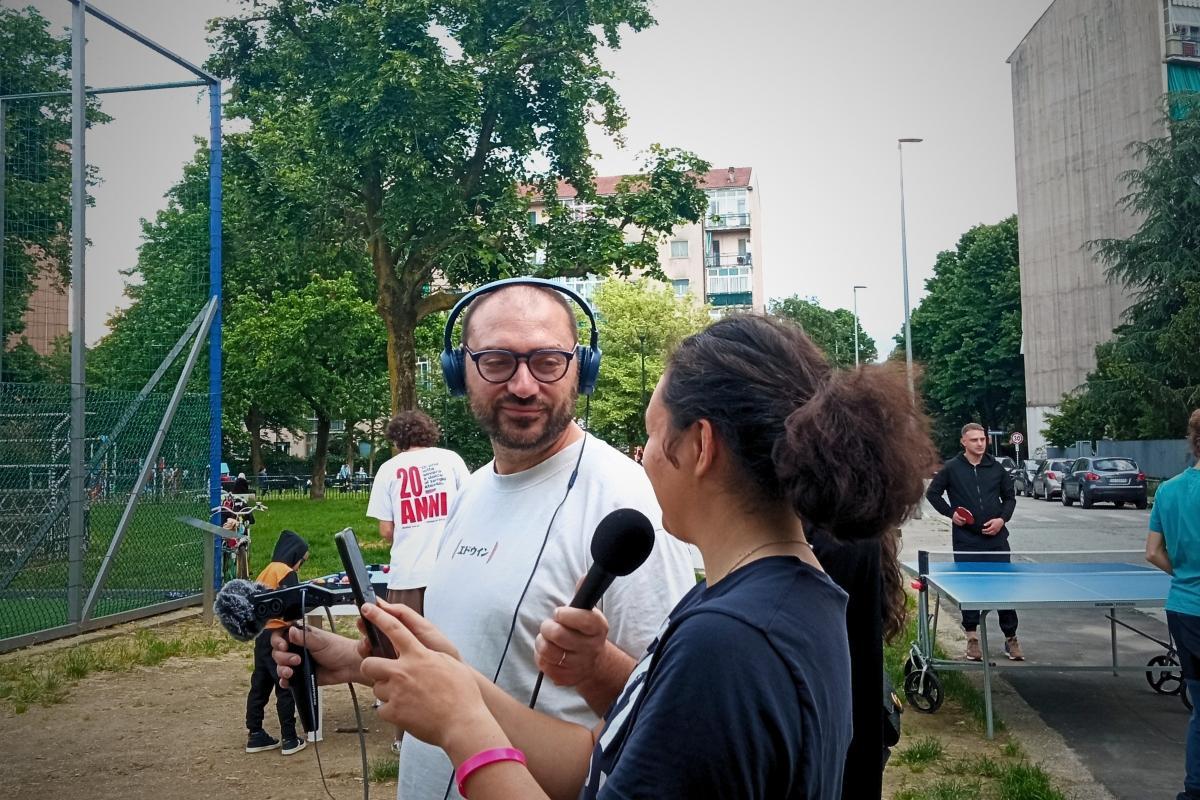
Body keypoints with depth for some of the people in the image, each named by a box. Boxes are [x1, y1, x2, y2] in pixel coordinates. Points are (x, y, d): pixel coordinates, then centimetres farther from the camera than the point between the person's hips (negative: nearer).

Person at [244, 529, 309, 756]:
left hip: (261, 634, 8)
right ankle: (289, 739, 4)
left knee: (260, 685, 13)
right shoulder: (286, 572, -13)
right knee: (286, 687, -1)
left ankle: (255, 735, 19)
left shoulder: (267, 570, 14)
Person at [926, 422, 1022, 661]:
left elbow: (1010, 497, 14)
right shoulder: (951, 468, -1)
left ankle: (1010, 638, 14)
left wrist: (1002, 518, -3)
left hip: (996, 538, 2)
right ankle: (972, 637, 14)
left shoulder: (996, 468, 6)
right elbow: (932, 493, 7)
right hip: (966, 540, -2)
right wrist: (951, 513, -4)